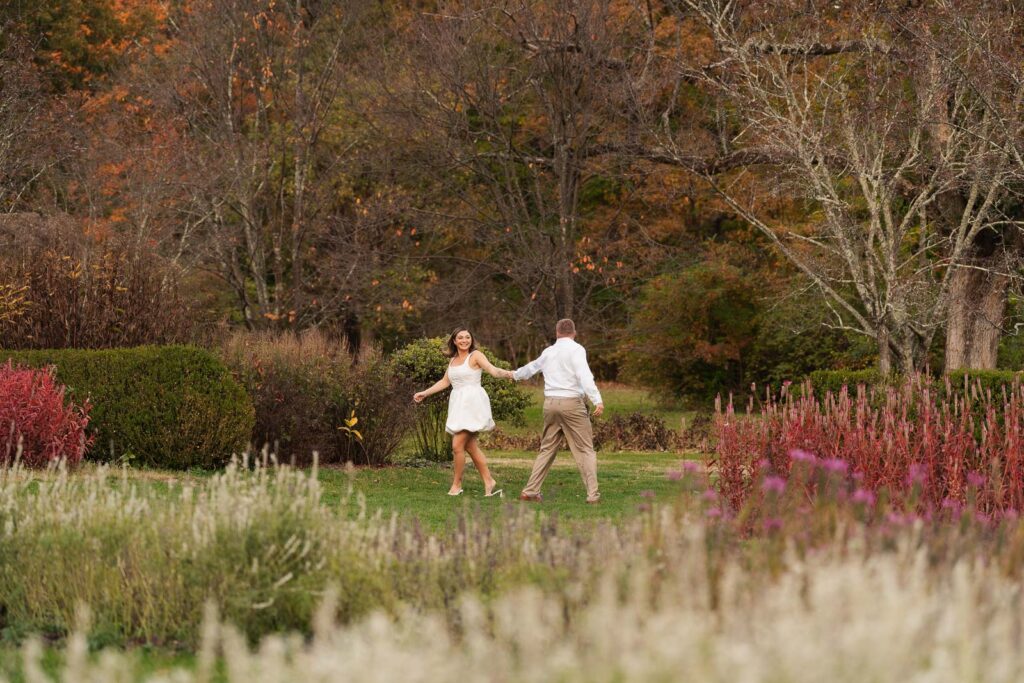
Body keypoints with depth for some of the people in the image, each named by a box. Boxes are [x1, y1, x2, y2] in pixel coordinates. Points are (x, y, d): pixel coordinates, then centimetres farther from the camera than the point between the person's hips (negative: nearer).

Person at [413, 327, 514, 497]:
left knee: (457, 445, -11)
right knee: (471, 447, 6)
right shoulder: (453, 359, 17)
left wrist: (506, 374, -37)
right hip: (458, 404, 7)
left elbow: (493, 370, -17)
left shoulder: (475, 356, -4)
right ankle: (489, 482, 11)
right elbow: (445, 382, 26)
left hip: (471, 403, -7)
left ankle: (456, 484, 0)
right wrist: (424, 393, 28)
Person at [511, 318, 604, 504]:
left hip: (551, 403, 6)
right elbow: (584, 376, -19)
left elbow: (532, 367, 35)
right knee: (585, 450, -3)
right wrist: (597, 400, -26)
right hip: (572, 403, -6)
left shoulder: (548, 352, 15)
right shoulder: (576, 349, -5)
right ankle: (593, 494, -10)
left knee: (547, 449, 16)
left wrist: (516, 374, 56)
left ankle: (530, 491, 15)